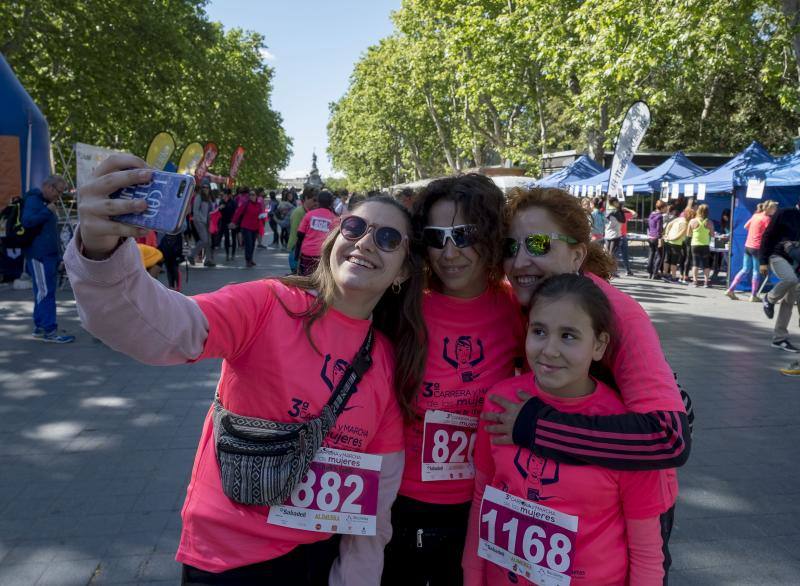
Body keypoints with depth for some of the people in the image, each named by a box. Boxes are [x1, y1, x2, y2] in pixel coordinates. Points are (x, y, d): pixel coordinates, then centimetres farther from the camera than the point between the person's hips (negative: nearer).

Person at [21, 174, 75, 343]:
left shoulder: (46, 204, 22)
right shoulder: (33, 200, -8)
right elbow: (27, 222, -23)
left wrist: (58, 256, 24)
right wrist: (47, 211, -17)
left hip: (49, 256, 10)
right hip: (39, 256, -10)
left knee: (44, 292, 11)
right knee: (45, 292, -10)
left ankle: (40, 327, 18)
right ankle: (49, 330, -11)